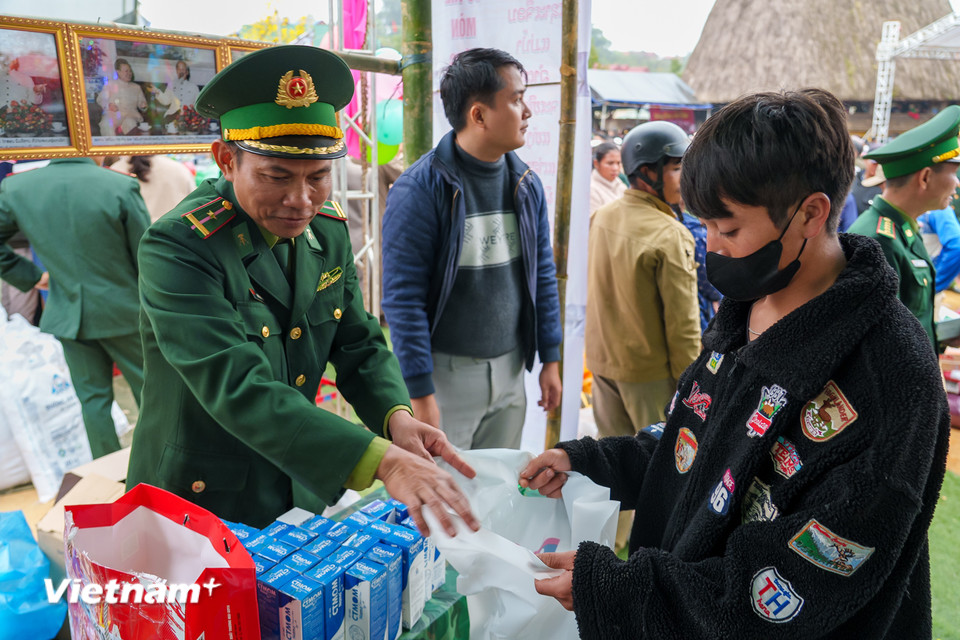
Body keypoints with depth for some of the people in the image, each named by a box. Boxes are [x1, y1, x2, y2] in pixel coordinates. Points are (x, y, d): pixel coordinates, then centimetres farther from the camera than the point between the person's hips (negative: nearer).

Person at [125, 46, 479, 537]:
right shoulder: (177, 247, -24)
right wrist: (382, 461, -42)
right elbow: (237, 390, -33)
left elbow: (358, 345, 2)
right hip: (199, 510, -5)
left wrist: (396, 416, -19)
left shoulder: (329, 230, -4)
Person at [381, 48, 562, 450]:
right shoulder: (420, 190, -15)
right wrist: (419, 394, -15)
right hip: (444, 374, -5)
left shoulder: (526, 184, 5)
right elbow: (403, 298, -15)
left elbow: (543, 274, 12)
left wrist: (551, 359, 11)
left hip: (511, 370, 6)